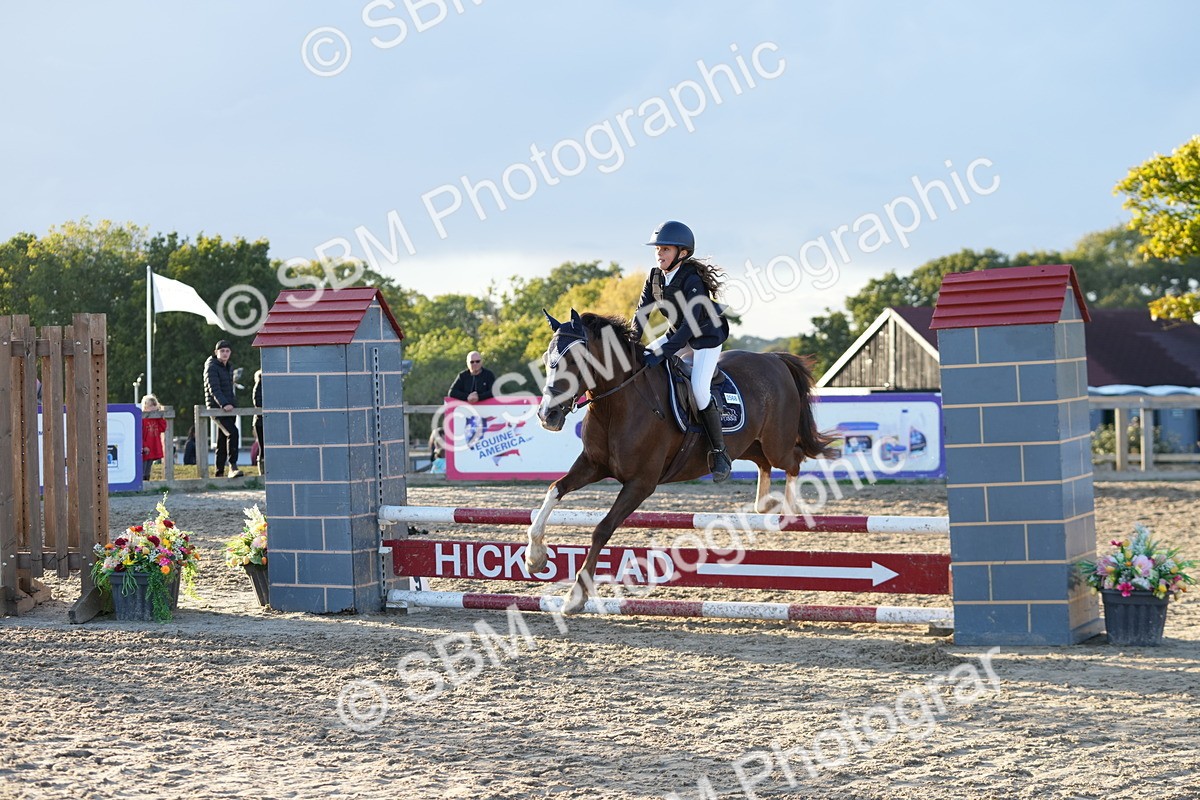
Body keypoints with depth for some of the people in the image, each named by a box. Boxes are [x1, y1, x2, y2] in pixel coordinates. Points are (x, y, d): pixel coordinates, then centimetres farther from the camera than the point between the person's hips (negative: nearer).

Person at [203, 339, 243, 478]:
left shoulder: (229, 368, 19)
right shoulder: (212, 367, -7)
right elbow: (214, 388, -18)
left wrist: (233, 404, 16)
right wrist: (224, 404, -29)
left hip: (228, 407, 8)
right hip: (216, 407, -8)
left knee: (223, 440, 7)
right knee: (232, 432, -25)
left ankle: (220, 472, 10)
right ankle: (233, 467, -30)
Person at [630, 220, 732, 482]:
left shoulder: (692, 281, -29)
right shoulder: (655, 276, -6)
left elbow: (690, 324, -35)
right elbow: (642, 312, -3)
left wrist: (663, 353, -41)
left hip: (707, 336, -8)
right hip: (678, 334, 8)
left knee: (699, 389, -25)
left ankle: (720, 453, -13)